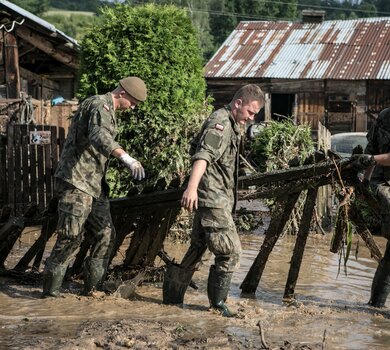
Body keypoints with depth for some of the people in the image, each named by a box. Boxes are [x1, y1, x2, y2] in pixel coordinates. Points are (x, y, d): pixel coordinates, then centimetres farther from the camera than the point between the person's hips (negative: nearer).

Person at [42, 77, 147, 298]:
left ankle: (93, 287, 14)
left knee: (106, 234, 7)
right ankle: (51, 289, -2)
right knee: (72, 236, -10)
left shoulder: (108, 110, 18)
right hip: (76, 181, -10)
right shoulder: (100, 105, -15)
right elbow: (99, 137, -36)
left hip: (94, 184, 10)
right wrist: (126, 158, -50)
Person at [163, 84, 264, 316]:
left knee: (198, 248, 14)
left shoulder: (231, 125, 20)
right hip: (213, 197, -10)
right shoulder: (220, 123, -14)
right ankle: (218, 301, 2)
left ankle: (173, 295, 22)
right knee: (230, 251, -9)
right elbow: (203, 156, -29)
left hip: (219, 197, 10)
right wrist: (192, 187, -42)